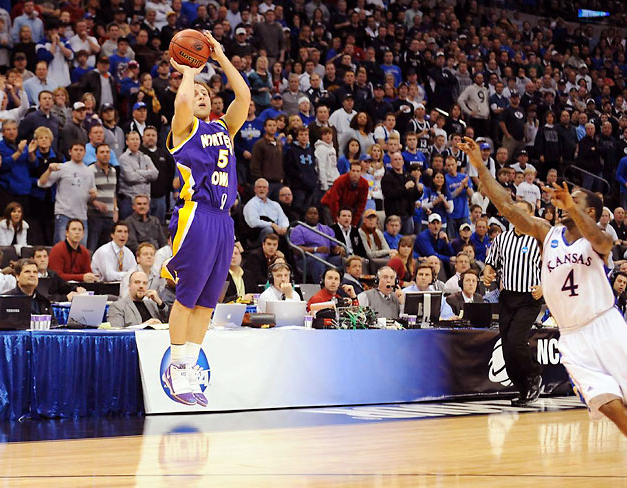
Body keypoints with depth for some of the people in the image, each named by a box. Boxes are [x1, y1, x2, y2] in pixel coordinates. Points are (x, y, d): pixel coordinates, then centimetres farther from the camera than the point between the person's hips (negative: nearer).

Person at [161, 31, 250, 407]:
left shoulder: (224, 128, 21)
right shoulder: (184, 129, 4)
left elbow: (243, 95, 8)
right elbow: (183, 100, -17)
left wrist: (221, 57, 10)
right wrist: (189, 71, 1)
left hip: (224, 219, 6)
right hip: (196, 216, -6)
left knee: (207, 301, 7)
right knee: (187, 297, -3)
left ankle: (189, 370, 13)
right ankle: (176, 370, 5)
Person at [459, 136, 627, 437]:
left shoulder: (599, 241, -3)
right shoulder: (547, 234, 6)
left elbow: (598, 240, -29)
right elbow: (507, 207, -1)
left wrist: (571, 206, -45)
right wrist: (480, 166, -8)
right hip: (573, 337, 2)